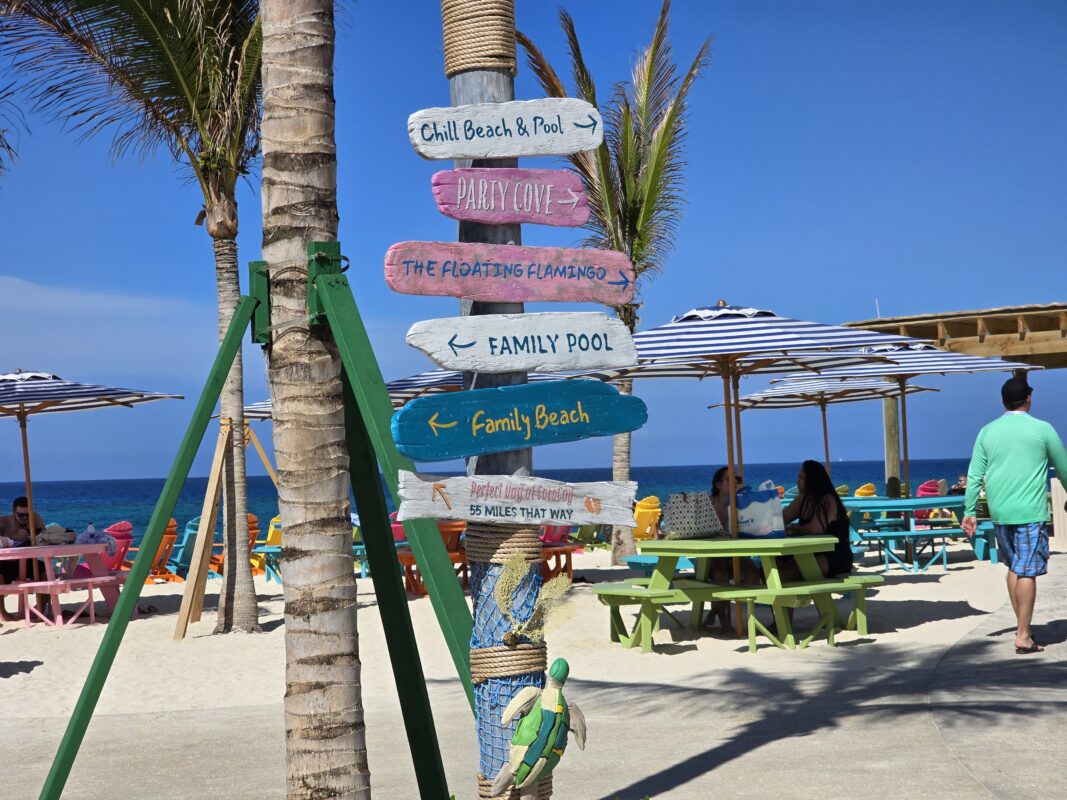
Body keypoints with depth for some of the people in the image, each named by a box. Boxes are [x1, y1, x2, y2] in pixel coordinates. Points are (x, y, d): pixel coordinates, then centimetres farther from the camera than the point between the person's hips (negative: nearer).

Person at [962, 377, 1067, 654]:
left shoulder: (987, 432, 5)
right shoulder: (1042, 429, -3)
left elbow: (974, 475, 3)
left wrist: (969, 512, 7)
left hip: (999, 513, 4)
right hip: (1030, 513, -4)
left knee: (1013, 566, 19)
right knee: (1027, 572, -3)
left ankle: (1021, 624, 22)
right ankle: (1023, 637, -5)